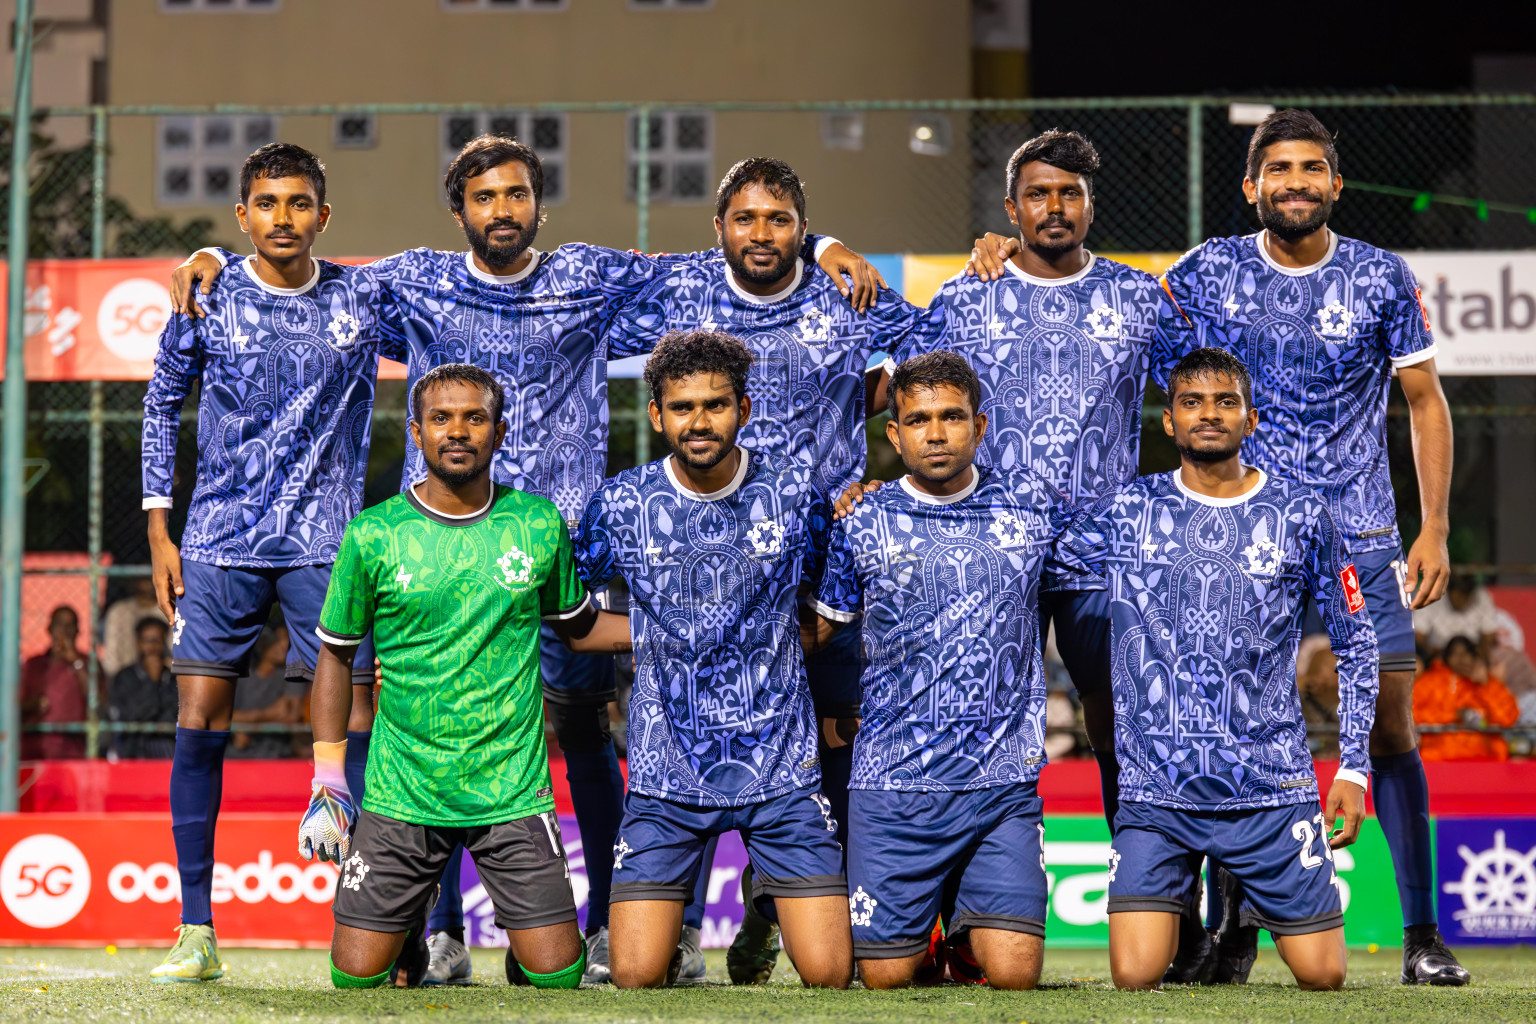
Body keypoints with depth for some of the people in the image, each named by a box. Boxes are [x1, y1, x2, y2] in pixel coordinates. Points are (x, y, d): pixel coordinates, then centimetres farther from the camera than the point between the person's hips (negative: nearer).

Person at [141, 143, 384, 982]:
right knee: (198, 724, -5)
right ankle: (196, 934, 1)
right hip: (220, 542, 0)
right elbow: (161, 406, 10)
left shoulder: (361, 299, 2)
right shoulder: (208, 301, 1)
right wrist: (158, 532, 4)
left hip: (327, 541, 0)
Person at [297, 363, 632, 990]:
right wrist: (328, 784, 2)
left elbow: (576, 626, 18)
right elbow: (336, 655, 6)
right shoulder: (372, 537, -4)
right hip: (400, 796, -1)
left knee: (557, 976, -5)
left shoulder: (539, 525, 2)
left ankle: (521, 952, 30)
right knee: (356, 978, -3)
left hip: (513, 793, 1)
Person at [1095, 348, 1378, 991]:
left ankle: (1242, 894, 30)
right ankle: (1187, 895, 22)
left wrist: (1353, 768, 6)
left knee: (1322, 975, -1)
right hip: (1155, 791, 0)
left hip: (1272, 788, 0)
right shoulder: (1124, 511, 2)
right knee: (1135, 979, -12)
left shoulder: (1300, 515, 3)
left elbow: (1355, 642, 11)